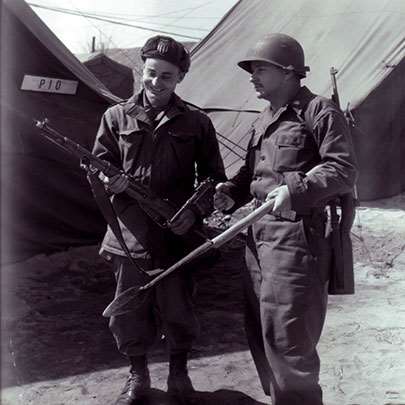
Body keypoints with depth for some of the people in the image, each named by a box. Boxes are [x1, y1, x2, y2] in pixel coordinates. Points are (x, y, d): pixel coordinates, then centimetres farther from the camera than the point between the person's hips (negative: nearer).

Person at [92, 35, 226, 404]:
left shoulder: (196, 123, 3)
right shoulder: (117, 117, 5)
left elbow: (214, 179, 7)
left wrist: (195, 212, -9)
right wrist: (107, 180, -15)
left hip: (177, 235, -1)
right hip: (129, 235, 1)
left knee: (178, 311, 8)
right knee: (128, 312, 10)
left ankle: (179, 373, 34)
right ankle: (137, 375, 33)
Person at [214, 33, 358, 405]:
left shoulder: (319, 111, -6)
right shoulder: (262, 121, 19)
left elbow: (344, 169, -12)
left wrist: (296, 190, -25)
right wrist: (231, 192, 6)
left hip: (296, 236, -9)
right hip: (259, 234, 9)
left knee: (286, 336, -6)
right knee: (259, 330, 16)